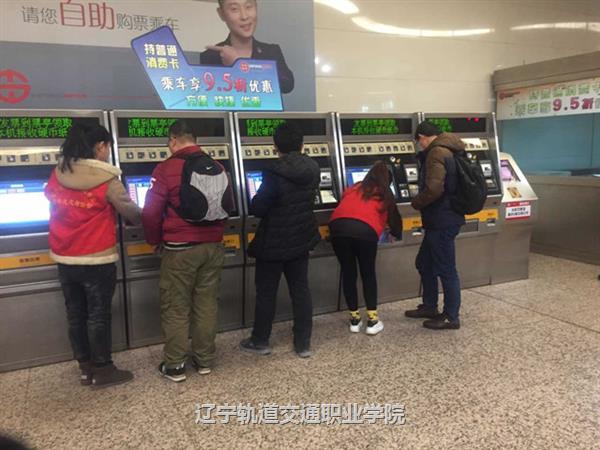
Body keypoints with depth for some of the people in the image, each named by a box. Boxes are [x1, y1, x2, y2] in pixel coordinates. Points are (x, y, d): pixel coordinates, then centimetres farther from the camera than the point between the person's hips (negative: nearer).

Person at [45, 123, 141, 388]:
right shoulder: (107, 181, -15)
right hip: (98, 260, -6)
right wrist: (144, 220, 14)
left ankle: (86, 368, 26)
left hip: (64, 258, 6)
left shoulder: (58, 174, 0)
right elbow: (132, 213, -7)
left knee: (75, 314, 14)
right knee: (99, 315, 5)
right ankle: (102, 371, 16)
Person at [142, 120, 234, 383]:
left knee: (175, 307, 6)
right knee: (206, 303, 12)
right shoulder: (216, 168, 5)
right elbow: (228, 206, 15)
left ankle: (174, 365, 15)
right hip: (213, 246, 5)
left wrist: (155, 241, 7)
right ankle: (204, 360, 22)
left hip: (179, 248, -4)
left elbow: (151, 212, -9)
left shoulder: (166, 169, -10)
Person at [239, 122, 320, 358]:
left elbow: (257, 209, -17)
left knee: (266, 292, 10)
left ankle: (260, 341, 24)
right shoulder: (313, 170, -1)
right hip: (301, 239, 6)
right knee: (301, 290, 12)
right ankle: (303, 343, 19)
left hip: (274, 242, -5)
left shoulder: (274, 174, -21)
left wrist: (256, 201, 4)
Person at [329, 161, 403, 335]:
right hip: (365, 230, -2)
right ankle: (372, 321, 18)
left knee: (348, 273, 17)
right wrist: (397, 234, 56)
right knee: (368, 274, 16)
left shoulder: (353, 189, 33)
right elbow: (393, 218, 35)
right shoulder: (385, 194, 26)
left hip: (338, 227, 3)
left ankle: (354, 319, 25)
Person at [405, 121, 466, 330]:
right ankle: (429, 307, 30)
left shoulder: (436, 153, -17)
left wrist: (416, 203, -10)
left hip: (442, 221, -10)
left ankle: (451, 317, 12)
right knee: (424, 263, 19)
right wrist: (421, 203, 17)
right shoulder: (445, 150, 15)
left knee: (445, 269, 0)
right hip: (441, 219, 10)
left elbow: (434, 189, -28)